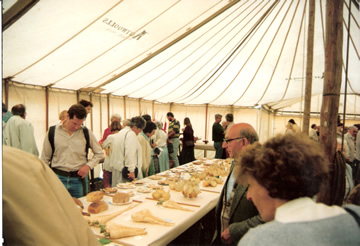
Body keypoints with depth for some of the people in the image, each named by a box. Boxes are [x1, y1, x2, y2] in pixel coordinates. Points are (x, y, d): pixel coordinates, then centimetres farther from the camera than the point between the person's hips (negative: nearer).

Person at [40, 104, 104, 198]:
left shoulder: (86, 133, -2)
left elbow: (99, 153, 7)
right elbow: (45, 158, 6)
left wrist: (88, 165, -8)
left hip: (79, 178, 1)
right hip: (58, 177, 0)